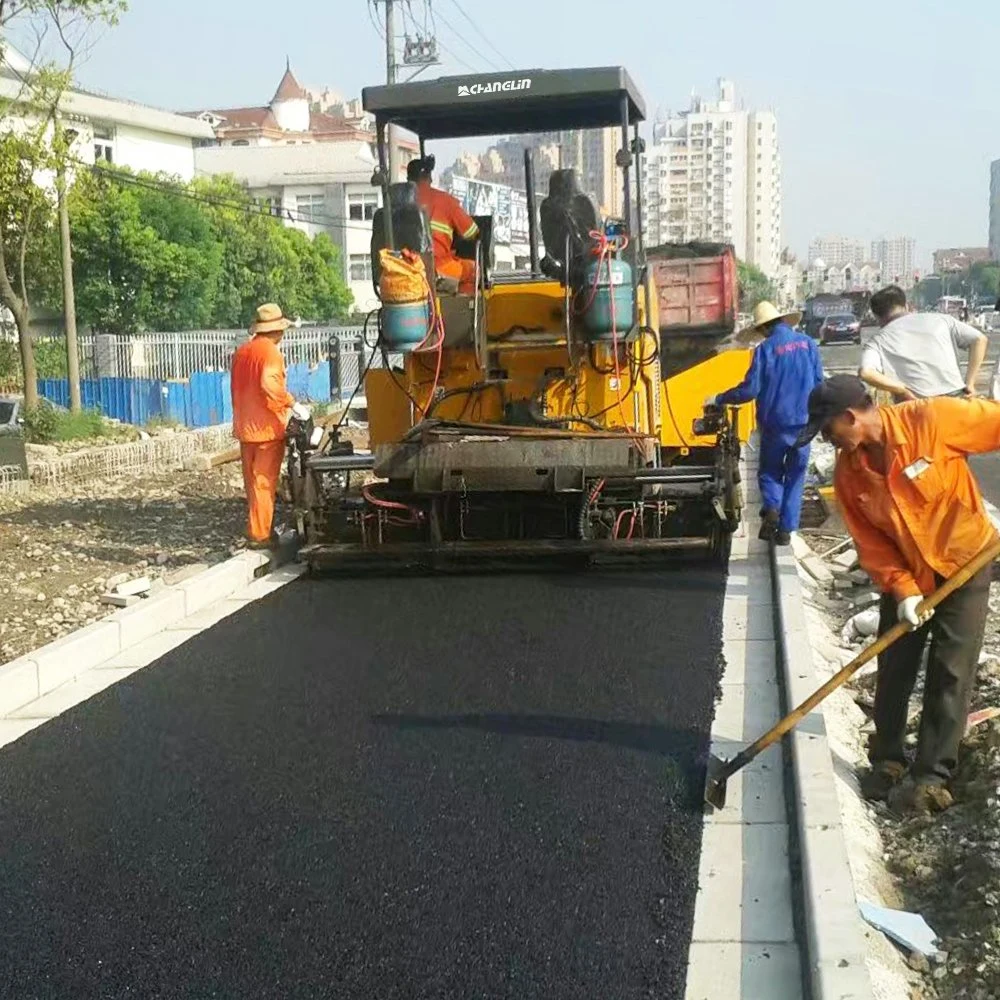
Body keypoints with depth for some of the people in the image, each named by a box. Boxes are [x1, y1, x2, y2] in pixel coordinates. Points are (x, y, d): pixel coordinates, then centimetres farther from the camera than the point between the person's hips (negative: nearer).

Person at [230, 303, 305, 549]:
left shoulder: (241, 352, 11)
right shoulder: (270, 352, -14)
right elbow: (269, 384, -31)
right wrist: (293, 403, -23)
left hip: (244, 427, 8)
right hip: (267, 427, -8)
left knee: (252, 481, 16)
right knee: (264, 483, -3)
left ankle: (255, 527, 25)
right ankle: (259, 535, -1)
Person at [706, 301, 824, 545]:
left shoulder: (765, 349, -9)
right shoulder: (807, 343, 1)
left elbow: (749, 389, -11)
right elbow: (818, 381, 5)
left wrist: (719, 400, 1)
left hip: (775, 423, -2)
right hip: (804, 423, 2)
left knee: (769, 471, 15)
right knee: (795, 476, 11)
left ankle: (772, 507, -10)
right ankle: (786, 529, 7)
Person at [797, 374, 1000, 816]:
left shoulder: (933, 420, -25)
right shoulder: (848, 474, -10)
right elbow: (871, 543, -7)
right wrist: (901, 589, -20)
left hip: (965, 563, -4)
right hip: (907, 575, 4)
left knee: (950, 674, -2)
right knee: (893, 669, 8)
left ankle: (932, 776, 7)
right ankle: (887, 760, 26)